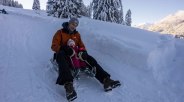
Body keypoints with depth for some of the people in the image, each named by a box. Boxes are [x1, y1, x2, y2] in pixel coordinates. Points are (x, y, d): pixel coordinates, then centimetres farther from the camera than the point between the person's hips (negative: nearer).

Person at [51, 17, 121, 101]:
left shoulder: (77, 34, 16)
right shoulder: (60, 32, 2)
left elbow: (81, 46, 13)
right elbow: (54, 46, -7)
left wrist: (83, 51, -13)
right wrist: (64, 49, -28)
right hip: (64, 55, -4)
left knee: (89, 58, -18)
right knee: (61, 56, -40)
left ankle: (105, 80, -31)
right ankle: (68, 85, -60)